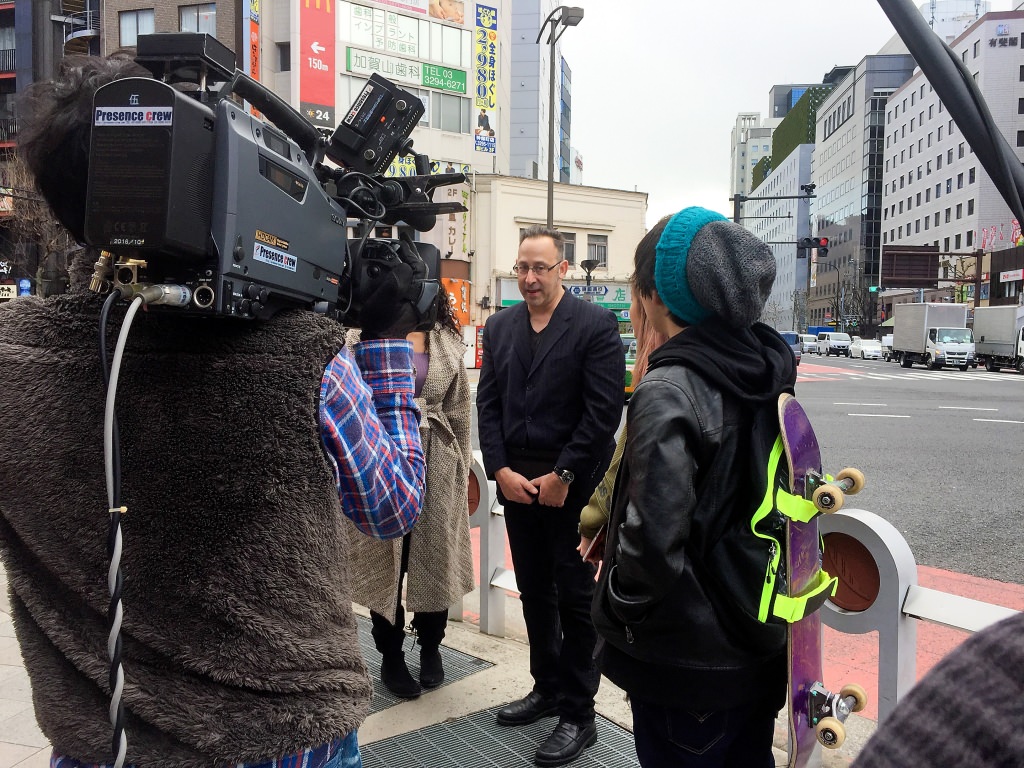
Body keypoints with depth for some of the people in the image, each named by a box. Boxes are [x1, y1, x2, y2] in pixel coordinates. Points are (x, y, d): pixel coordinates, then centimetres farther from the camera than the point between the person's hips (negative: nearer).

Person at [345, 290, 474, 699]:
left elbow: (459, 411, 9)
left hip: (436, 465, 3)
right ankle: (391, 657, 25)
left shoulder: (448, 341, 8)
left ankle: (430, 646, 33)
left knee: (435, 558, 11)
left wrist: (463, 470, 7)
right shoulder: (364, 336, -2)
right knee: (386, 562, 8)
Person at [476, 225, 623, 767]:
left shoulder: (595, 325, -7)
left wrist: (562, 476, -14)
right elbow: (488, 404, 7)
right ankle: (547, 687, 34)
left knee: (575, 597, 4)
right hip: (516, 479, 5)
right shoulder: (499, 327, 9)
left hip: (573, 484, -5)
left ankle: (577, 714, 17)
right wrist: (501, 471, -4)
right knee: (534, 592, 16)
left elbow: (603, 410, -12)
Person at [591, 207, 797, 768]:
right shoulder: (766, 367, 0)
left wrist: (618, 606, -12)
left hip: (688, 664, -8)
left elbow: (653, 538, -33)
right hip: (761, 645, 8)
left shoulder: (667, 392, -25)